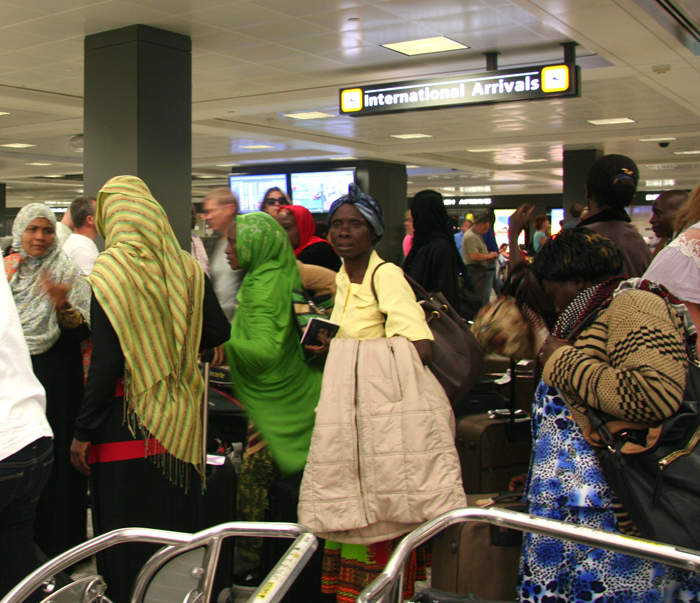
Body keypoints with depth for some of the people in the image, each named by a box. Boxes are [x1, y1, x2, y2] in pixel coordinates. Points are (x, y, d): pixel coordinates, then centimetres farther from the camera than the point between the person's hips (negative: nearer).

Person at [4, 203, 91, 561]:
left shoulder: (68, 273, -3)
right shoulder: (6, 271, 7)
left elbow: (83, 330, -12)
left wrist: (62, 304, -27)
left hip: (56, 380, -3)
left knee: (56, 455, 1)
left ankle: (59, 541, 14)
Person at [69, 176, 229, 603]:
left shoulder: (110, 271, -14)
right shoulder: (186, 267, -1)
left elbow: (106, 360, -17)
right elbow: (219, 332, 4)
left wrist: (84, 431, -11)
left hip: (128, 421, -5)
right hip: (180, 418, 5)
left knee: (126, 526, 7)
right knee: (178, 521, 18)